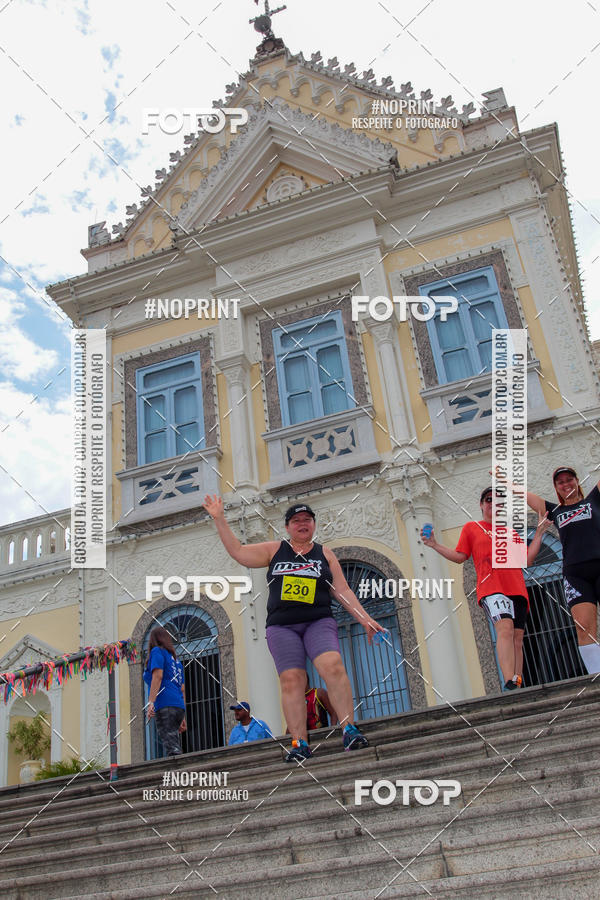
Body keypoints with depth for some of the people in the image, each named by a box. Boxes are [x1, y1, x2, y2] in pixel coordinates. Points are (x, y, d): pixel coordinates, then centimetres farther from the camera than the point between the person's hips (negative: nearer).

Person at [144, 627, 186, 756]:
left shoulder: (157, 651, 7)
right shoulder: (175, 659, 29)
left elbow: (158, 676, -9)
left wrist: (151, 703, -16)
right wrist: (183, 718, 25)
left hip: (165, 706, -8)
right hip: (179, 706, 8)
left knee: (171, 749, -17)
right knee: (175, 748, 4)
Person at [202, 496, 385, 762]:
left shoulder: (325, 554, 14)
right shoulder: (274, 550, 15)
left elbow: (343, 592, 12)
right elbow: (238, 551, 12)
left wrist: (365, 619, 3)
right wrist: (219, 520, 6)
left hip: (319, 622, 0)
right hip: (282, 627, 1)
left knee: (332, 666, -24)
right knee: (291, 680, -13)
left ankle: (349, 730, -21)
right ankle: (300, 743, -11)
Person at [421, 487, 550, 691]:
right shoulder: (471, 528, 16)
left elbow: (527, 559, 19)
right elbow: (459, 556, 12)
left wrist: (539, 533, 18)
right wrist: (435, 545, 3)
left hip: (517, 588, 5)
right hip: (491, 587, -5)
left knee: (517, 639, -1)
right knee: (505, 628, -26)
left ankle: (518, 689, 0)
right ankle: (510, 684, -35)